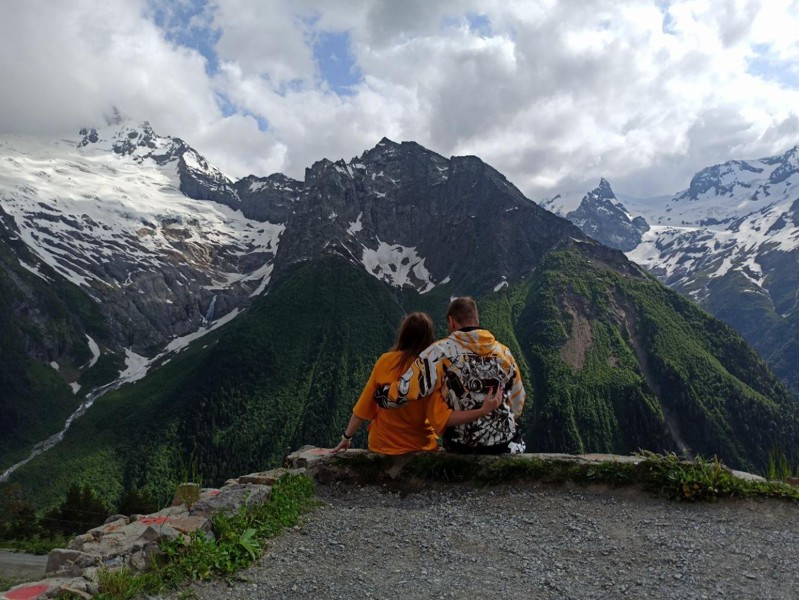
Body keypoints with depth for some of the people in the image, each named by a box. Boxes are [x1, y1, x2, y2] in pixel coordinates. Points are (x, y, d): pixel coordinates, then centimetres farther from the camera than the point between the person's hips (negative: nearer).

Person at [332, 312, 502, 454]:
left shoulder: (385, 360, -10)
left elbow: (364, 405, -5)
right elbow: (442, 417, -25)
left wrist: (347, 437, 7)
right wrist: (483, 410, -26)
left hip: (381, 445, 2)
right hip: (418, 447, -2)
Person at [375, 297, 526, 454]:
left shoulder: (441, 351, -13)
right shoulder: (504, 352, -3)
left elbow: (404, 392, -16)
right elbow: (517, 406, 6)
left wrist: (380, 395, 4)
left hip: (463, 449, -2)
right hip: (507, 447, 3)